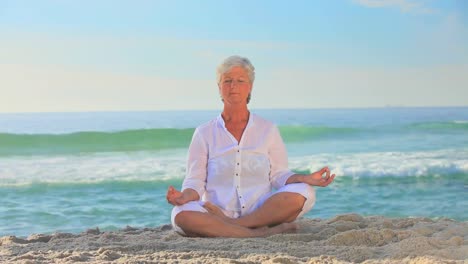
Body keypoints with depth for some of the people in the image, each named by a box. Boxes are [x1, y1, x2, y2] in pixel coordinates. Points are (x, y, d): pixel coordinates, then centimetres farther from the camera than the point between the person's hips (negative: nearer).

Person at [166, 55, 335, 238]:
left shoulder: (268, 130, 13)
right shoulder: (204, 133, 10)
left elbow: (279, 175, 8)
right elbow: (195, 182, 4)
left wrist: (305, 179, -13)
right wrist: (185, 195, -19)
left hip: (262, 211, 1)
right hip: (217, 213, -1)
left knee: (302, 193, -27)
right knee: (181, 214, -33)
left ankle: (230, 223, -24)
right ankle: (261, 233, -29)